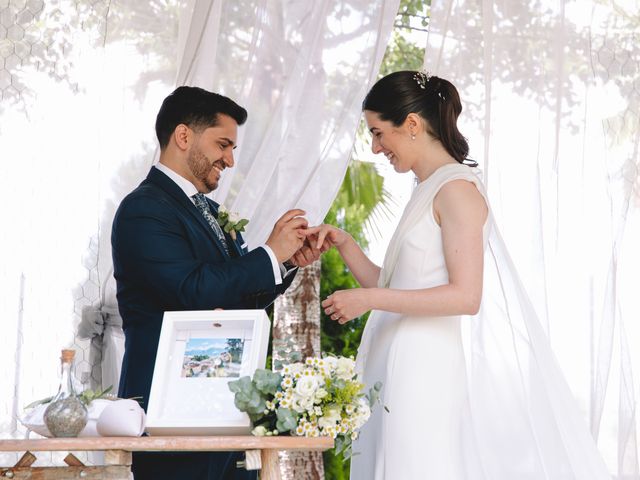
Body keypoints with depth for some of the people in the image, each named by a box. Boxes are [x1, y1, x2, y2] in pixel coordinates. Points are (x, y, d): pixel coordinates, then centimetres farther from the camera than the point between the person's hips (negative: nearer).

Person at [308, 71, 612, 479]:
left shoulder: (456, 189, -11)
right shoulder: (430, 192, 17)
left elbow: (465, 296, -19)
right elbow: (393, 291, 18)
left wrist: (369, 299, -18)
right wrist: (345, 245, 7)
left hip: (439, 369, -9)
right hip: (416, 367, 9)